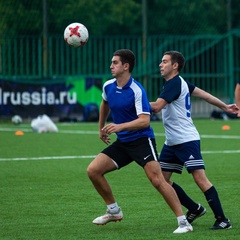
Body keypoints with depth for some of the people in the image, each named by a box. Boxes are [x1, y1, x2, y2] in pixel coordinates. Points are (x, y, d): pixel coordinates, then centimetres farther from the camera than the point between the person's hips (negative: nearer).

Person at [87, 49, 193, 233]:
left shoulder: (137, 90, -19)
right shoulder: (108, 86, 2)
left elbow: (145, 120, -27)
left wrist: (120, 126, -38)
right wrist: (101, 128, 33)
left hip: (142, 140, -7)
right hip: (122, 143, 7)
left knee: (157, 180, -19)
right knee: (93, 170, -2)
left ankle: (183, 222, -14)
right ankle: (114, 211, 15)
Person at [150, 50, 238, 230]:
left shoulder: (174, 84, -15)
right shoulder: (179, 83, 14)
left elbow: (156, 106, -25)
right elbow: (202, 93, 20)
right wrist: (224, 107, 27)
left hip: (186, 140, -10)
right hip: (172, 142, 10)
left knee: (200, 178, -14)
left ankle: (222, 219, -11)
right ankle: (195, 209, 19)